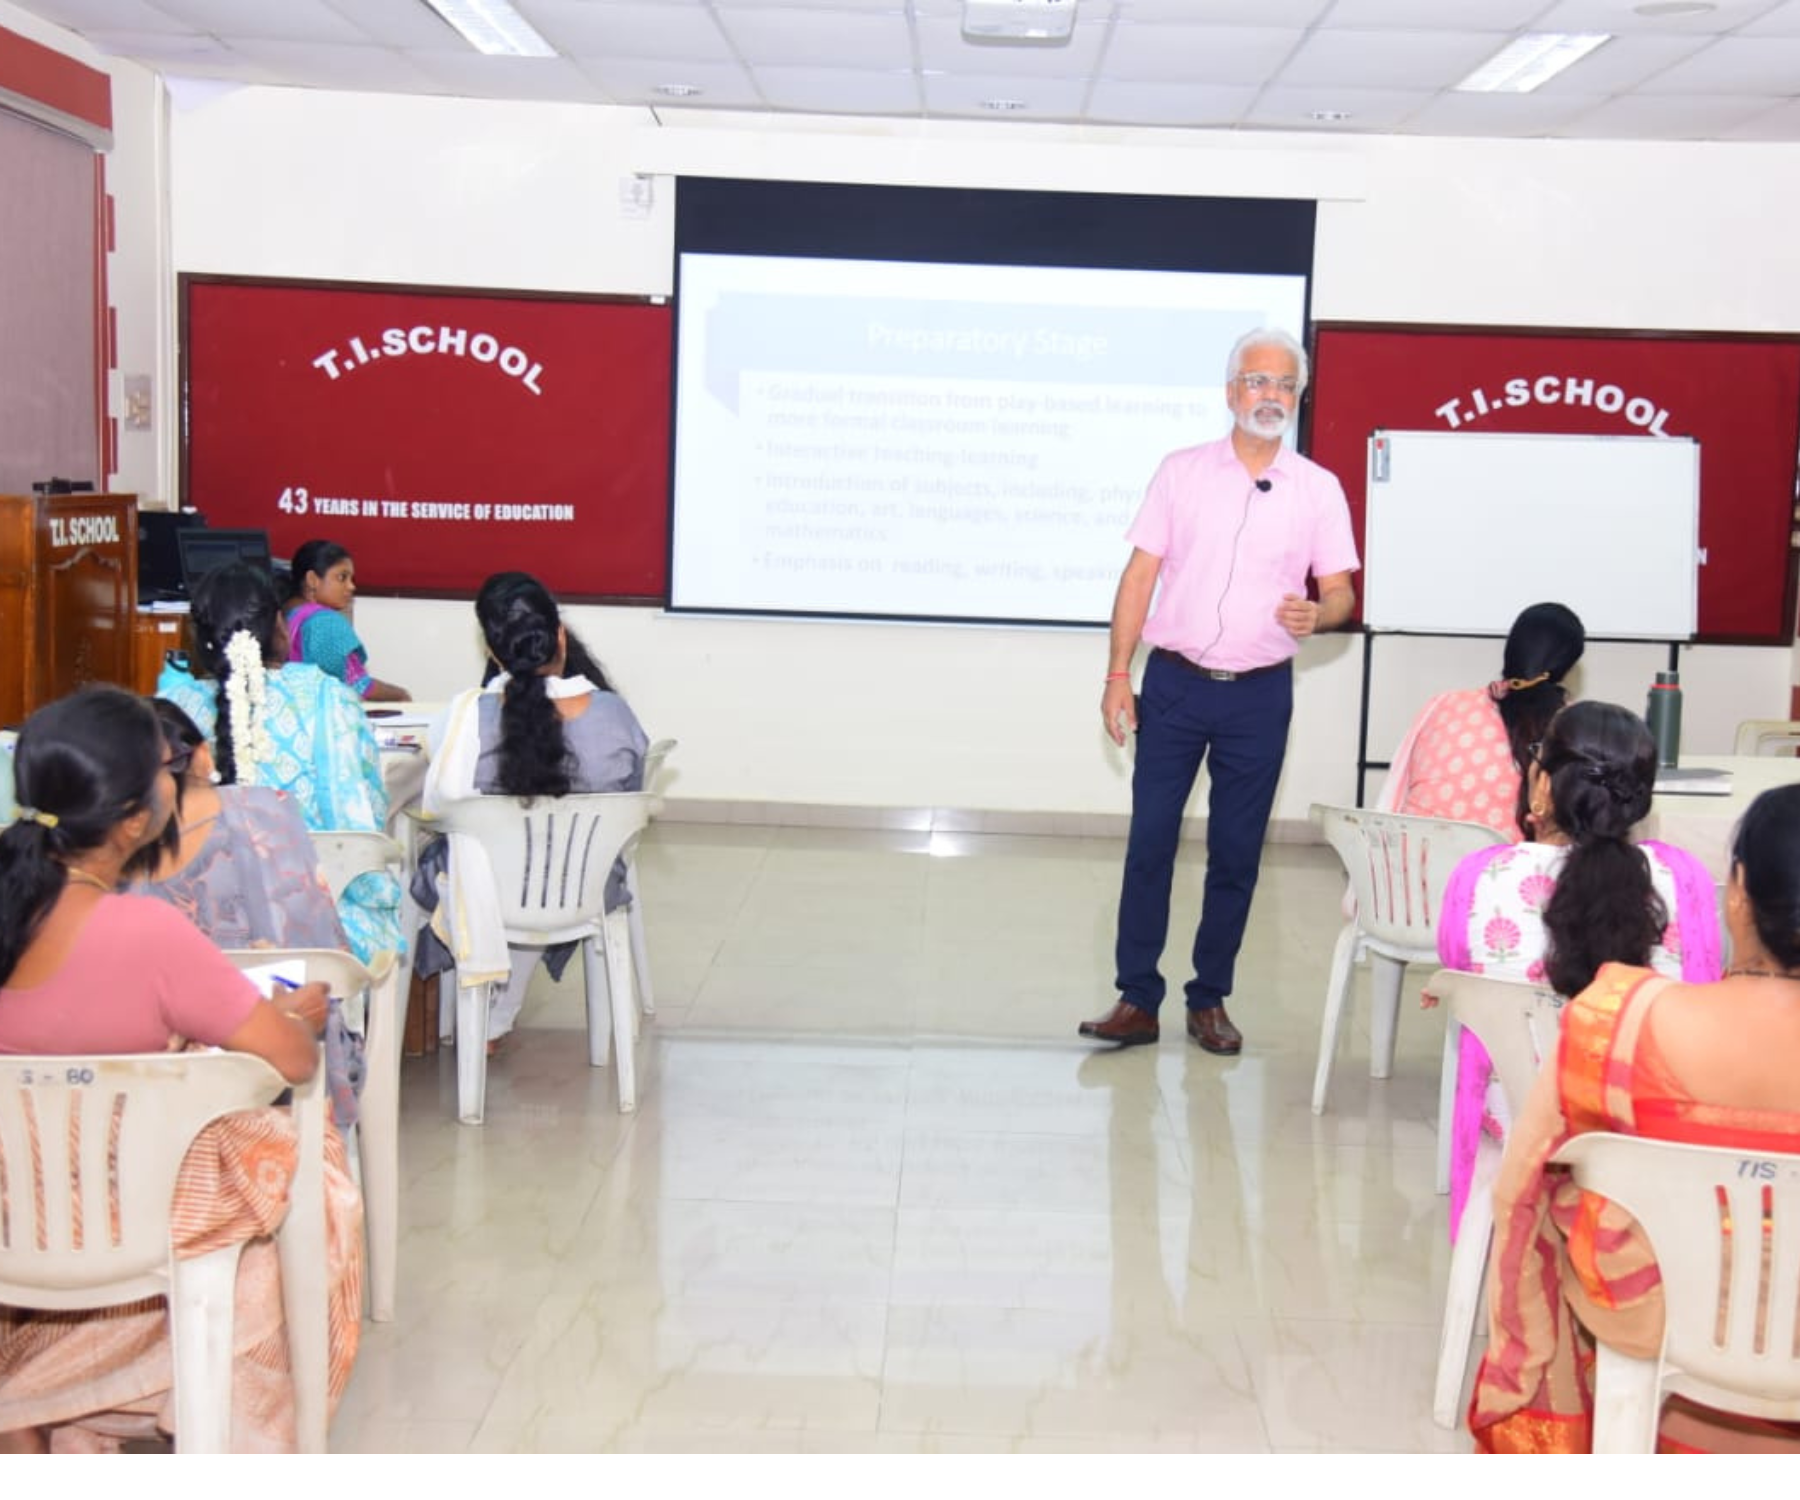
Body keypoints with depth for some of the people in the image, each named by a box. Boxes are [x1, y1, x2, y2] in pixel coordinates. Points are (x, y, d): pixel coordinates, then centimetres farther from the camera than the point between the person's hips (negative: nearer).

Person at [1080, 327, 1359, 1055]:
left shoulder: (1319, 489, 4)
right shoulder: (1182, 471, 3)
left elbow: (1340, 591, 3)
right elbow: (1140, 575, 2)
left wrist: (1317, 615, -21)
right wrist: (1118, 675, -4)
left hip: (1260, 695, 0)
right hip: (1175, 684, 0)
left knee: (1236, 853, 5)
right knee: (1149, 843, -1)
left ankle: (1210, 1000, 17)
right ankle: (1137, 999, 7)